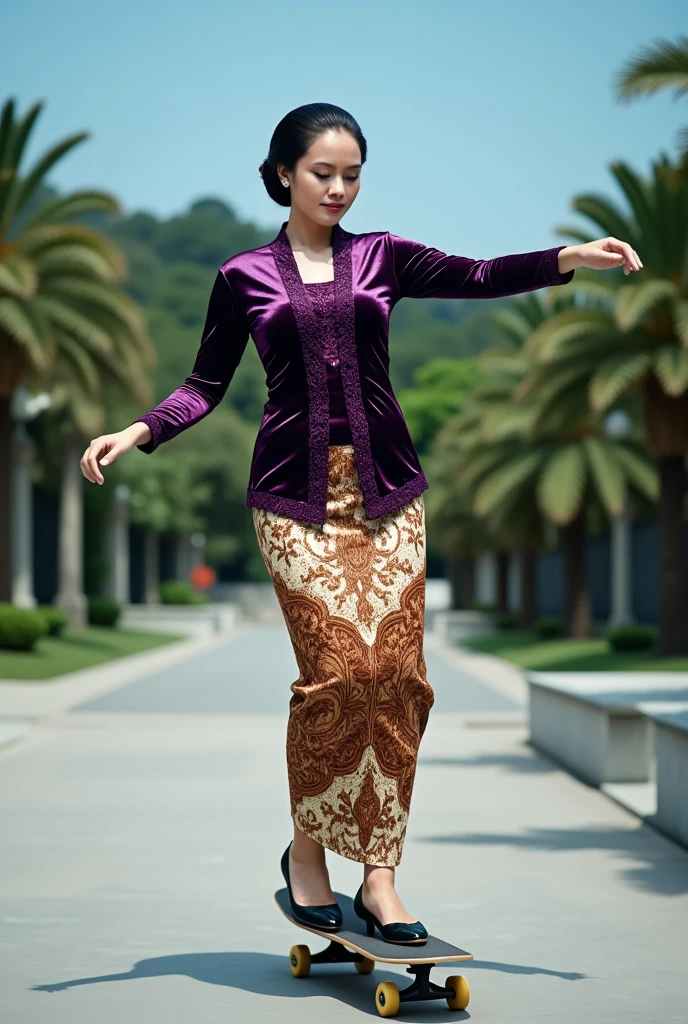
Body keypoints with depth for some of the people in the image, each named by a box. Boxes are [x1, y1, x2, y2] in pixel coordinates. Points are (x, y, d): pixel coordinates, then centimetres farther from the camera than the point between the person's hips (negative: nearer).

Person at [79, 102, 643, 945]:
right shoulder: (245, 276, 8)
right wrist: (135, 432, -7)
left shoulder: (382, 257, 10)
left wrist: (570, 258, -18)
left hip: (386, 491, 2)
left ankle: (379, 875, 0)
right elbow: (206, 385, 10)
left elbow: (477, 277, -3)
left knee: (398, 672, -6)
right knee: (337, 670, -13)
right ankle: (307, 851, 7)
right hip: (296, 496, -2)